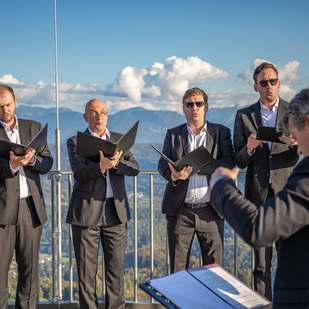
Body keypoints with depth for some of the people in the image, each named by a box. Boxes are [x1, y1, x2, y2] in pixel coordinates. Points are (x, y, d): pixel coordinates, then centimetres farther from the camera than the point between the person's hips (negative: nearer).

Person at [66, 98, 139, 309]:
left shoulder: (119, 140, 11)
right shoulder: (75, 142, 2)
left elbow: (134, 168, -2)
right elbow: (79, 173, -14)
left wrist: (114, 163, -21)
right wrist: (101, 166, -33)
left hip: (115, 212, 3)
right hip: (86, 213, -2)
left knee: (116, 266, 7)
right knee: (86, 269, 3)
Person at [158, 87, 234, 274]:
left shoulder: (221, 132, 8)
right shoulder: (173, 134, 13)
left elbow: (229, 164, -5)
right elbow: (163, 165, 4)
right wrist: (173, 175, -19)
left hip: (210, 211, -1)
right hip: (180, 211, 1)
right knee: (177, 269, 6)